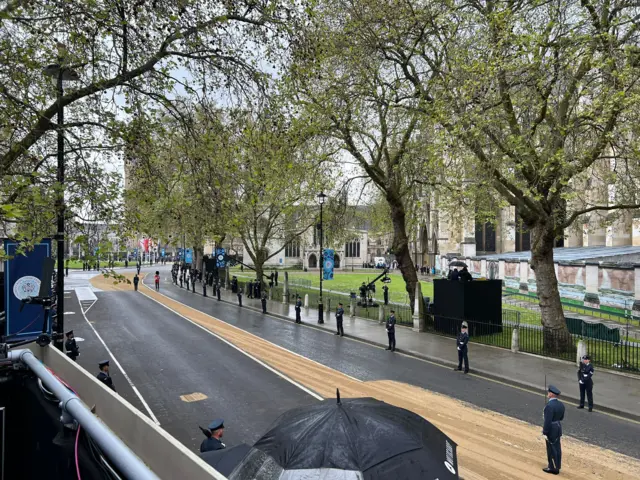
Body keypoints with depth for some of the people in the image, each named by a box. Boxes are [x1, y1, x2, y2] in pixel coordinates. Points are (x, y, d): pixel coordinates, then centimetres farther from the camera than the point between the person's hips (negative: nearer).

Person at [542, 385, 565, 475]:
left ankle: (553, 468, 16)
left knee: (551, 449, 5)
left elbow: (547, 421, -26)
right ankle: (557, 466, 29)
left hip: (551, 430, -8)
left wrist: (545, 432, -18)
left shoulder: (549, 405, -28)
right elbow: (561, 417, 11)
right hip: (558, 429, 8)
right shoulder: (561, 404, 0)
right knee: (557, 448, 17)